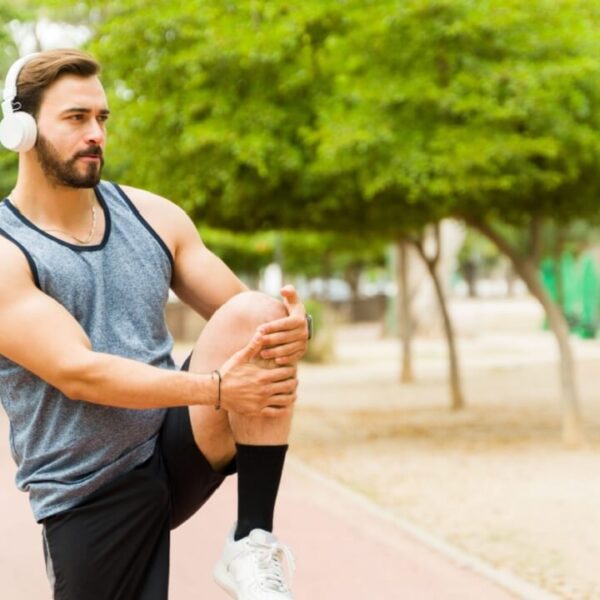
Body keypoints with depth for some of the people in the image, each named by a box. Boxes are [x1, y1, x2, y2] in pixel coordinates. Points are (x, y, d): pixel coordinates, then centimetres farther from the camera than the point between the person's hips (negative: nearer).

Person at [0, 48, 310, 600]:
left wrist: (294, 328, -18)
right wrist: (217, 388, -31)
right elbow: (76, 373, -22)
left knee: (254, 314, -20)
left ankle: (253, 545, -17)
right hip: (90, 497, -3)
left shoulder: (152, 216, 6)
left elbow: (245, 317, 7)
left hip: (180, 450, 4)